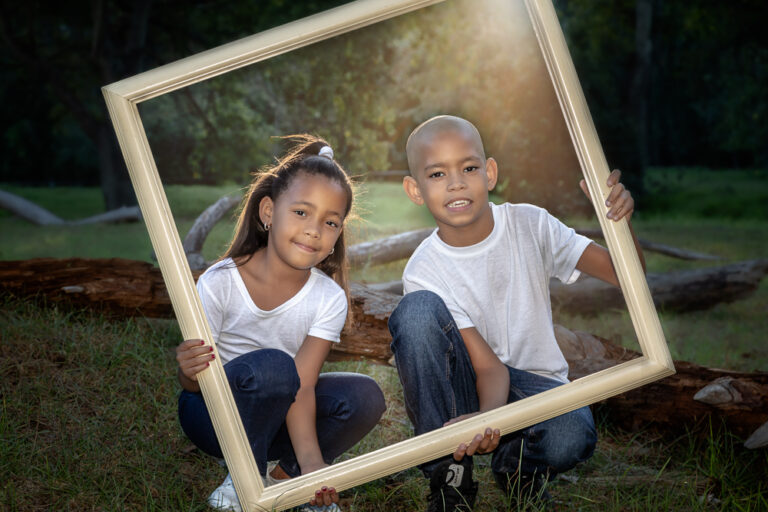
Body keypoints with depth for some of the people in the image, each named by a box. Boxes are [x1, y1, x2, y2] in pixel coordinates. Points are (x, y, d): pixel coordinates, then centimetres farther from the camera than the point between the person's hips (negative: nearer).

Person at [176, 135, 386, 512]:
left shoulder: (329, 299, -13)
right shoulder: (220, 283, -21)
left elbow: (302, 384, -21)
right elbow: (194, 384, -17)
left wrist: (310, 459, -37)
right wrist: (190, 373, -43)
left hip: (277, 414, 3)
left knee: (363, 397, -23)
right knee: (271, 366, -34)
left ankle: (287, 475, 1)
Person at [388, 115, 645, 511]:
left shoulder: (530, 225, -8)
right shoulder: (425, 272, -13)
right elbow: (488, 366, -19)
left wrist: (618, 219, -30)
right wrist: (487, 417, -41)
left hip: (536, 384, 0)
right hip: (467, 392, 0)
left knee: (570, 437, -37)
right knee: (418, 310, -30)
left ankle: (517, 465, 3)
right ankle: (448, 477, -18)